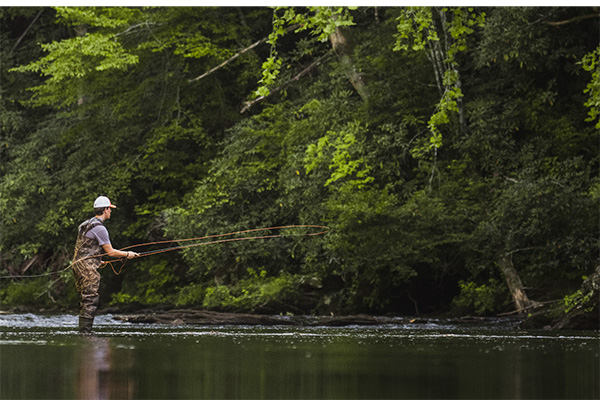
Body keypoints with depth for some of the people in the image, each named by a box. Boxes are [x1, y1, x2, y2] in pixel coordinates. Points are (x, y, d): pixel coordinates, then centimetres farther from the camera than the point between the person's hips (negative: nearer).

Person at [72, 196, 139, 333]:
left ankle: (83, 331, 11)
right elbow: (110, 252, -9)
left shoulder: (87, 224, 18)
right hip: (88, 267, -10)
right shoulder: (99, 228, -12)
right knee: (90, 301, -9)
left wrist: (97, 260, 35)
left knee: (85, 301, 11)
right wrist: (128, 254, 5)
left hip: (78, 264, 10)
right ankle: (85, 331, -13)